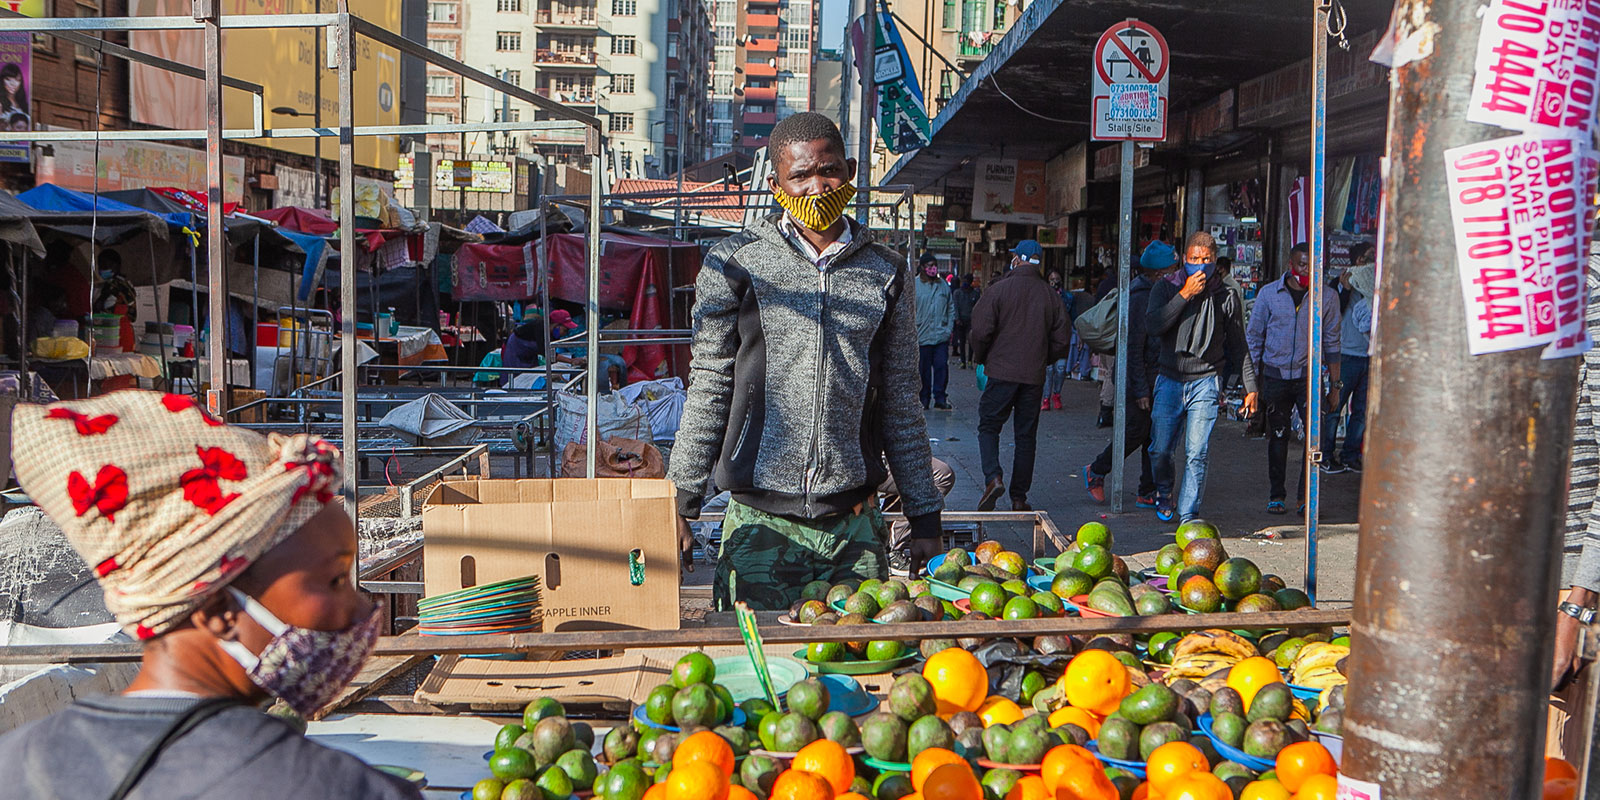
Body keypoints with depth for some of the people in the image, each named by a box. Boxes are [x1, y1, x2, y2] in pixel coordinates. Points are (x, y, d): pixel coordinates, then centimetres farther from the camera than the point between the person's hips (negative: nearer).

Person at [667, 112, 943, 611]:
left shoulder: (887, 275, 8)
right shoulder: (735, 265, 2)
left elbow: (901, 406, 12)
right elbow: (708, 392, 4)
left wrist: (925, 519, 12)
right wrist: (679, 506, 2)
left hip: (855, 528, 2)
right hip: (759, 526, -1)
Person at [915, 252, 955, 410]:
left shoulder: (943, 285, 9)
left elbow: (951, 308, 17)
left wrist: (949, 329, 8)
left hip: (941, 336, 2)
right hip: (922, 336, -2)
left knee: (941, 366, -2)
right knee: (923, 369, 5)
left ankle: (940, 398, 5)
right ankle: (924, 399, 16)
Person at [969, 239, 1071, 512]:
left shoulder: (999, 290, -6)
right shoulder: (1051, 295, 4)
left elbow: (981, 331, -10)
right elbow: (1061, 340, 6)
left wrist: (981, 358, 8)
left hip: (1001, 373, -3)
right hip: (1034, 376, 3)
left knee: (989, 426, 8)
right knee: (1026, 435, 9)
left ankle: (993, 477, -14)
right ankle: (1019, 497, 11)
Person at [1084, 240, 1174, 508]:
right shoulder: (1139, 297, -17)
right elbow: (1133, 347, -21)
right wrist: (1140, 389, -22)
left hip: (1155, 378, 9)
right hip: (1139, 378, -9)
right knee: (1136, 432, -4)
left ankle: (1148, 493, 12)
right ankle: (1096, 471, 16)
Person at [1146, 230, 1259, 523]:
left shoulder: (1228, 293, 5)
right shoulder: (1167, 288, 4)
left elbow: (1238, 343, 13)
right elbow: (1152, 326, -13)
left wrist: (1250, 386, 12)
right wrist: (1185, 294, -16)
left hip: (1206, 381, -1)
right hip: (1170, 379, 1)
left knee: (1197, 454, -9)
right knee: (1160, 450, 4)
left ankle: (1188, 516, -2)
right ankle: (1164, 493, 34)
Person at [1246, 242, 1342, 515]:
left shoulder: (1327, 297, 2)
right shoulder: (1269, 293, 2)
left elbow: (1331, 341, 8)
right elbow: (1254, 337, 8)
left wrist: (1334, 382, 5)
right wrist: (1251, 378, 4)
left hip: (1310, 376, 0)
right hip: (1276, 375, 0)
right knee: (1278, 436, 7)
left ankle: (1306, 497, -1)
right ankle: (1276, 495, 17)